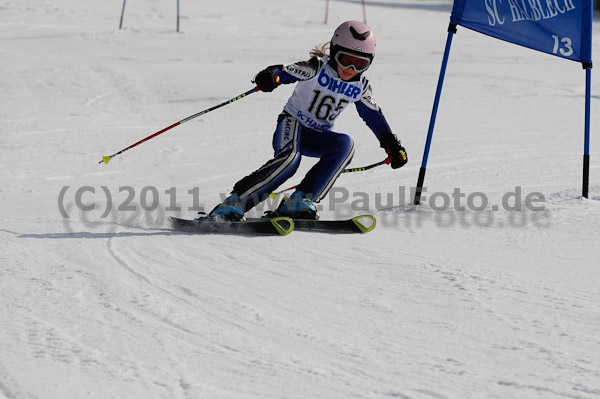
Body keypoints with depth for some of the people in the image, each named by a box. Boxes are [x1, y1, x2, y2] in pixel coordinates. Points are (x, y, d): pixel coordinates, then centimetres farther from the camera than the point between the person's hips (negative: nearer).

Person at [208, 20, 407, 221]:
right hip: (293, 124, -5)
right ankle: (234, 203, -37)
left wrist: (391, 144, 13)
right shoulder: (318, 68, -15)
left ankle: (301, 201, -30)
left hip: (318, 137, 5)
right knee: (289, 158, -35)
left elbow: (373, 115, 16)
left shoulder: (360, 86, 0)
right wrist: (272, 75, -52)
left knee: (344, 144, -27)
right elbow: (290, 71, -29)